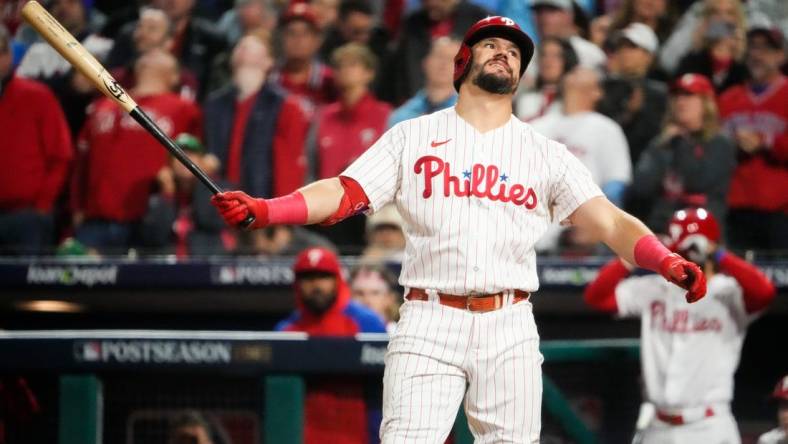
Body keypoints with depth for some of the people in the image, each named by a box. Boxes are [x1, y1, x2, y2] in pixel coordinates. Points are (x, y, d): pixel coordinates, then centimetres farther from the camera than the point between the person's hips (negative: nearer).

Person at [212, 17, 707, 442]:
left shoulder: (545, 153, 13)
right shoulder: (412, 137, 11)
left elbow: (608, 220, 3)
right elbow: (343, 193, 3)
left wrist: (667, 262, -16)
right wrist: (260, 210, -13)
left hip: (510, 329, 2)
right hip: (429, 324, -2)